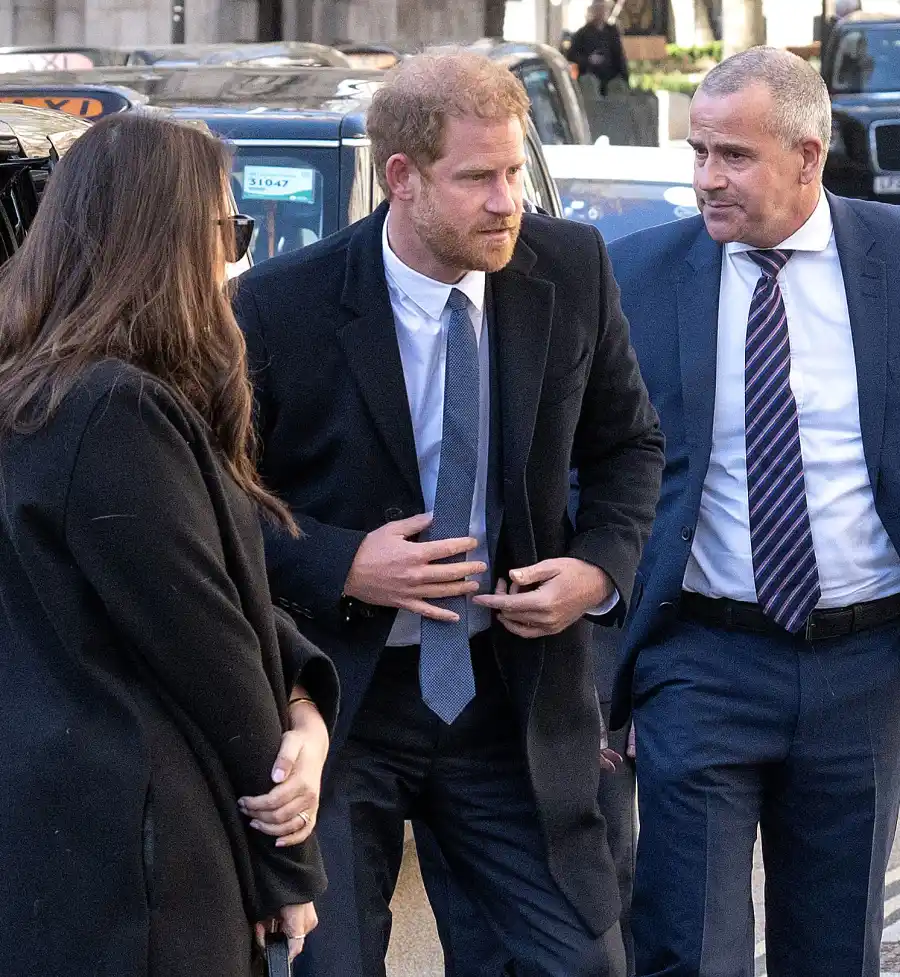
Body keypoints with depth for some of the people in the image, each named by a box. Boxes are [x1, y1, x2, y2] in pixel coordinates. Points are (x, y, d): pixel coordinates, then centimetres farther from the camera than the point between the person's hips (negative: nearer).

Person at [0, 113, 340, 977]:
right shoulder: (116, 413, -19)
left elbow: (229, 590, 13)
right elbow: (198, 638, -15)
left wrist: (302, 709, -5)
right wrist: (289, 866, -6)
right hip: (116, 867, -10)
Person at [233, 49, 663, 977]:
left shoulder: (573, 269, -2)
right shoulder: (280, 305, -13)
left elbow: (627, 442, 12)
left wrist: (602, 566, -5)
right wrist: (340, 565, -18)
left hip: (514, 688, 3)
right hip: (338, 701, -3)